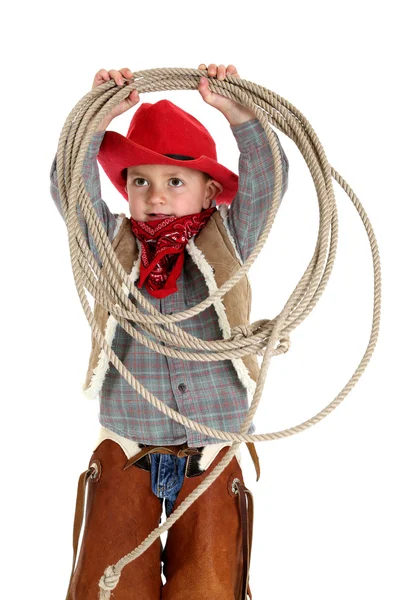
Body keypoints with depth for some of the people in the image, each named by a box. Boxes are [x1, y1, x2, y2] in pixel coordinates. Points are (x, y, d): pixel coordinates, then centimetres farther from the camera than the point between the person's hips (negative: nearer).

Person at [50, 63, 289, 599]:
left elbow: (266, 181, -4)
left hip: (213, 456, 0)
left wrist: (235, 110, -14)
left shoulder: (225, 246, 6)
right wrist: (98, 118, -16)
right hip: (126, 453, 1)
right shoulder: (114, 246, 6)